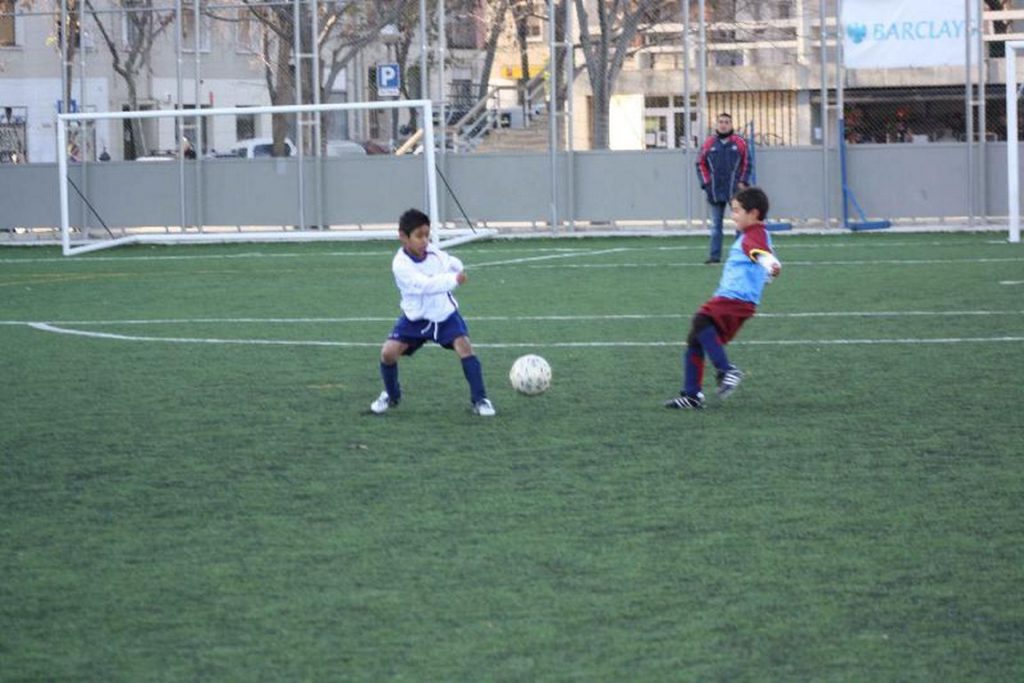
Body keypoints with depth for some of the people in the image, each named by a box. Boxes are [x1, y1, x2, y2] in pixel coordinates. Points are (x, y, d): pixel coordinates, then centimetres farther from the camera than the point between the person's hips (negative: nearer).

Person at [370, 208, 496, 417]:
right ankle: (391, 395, 17)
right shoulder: (401, 265, -26)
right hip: (416, 317, -2)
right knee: (389, 351, -13)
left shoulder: (433, 252, -11)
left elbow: (453, 265, 9)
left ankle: (479, 399, -10)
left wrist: (456, 269, -13)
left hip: (445, 314, 2)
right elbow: (426, 285, -38)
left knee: (464, 345, -20)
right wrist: (454, 280, -44)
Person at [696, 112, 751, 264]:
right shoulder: (709, 143, 4)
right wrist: (706, 183, -1)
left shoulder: (740, 143, 2)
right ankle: (715, 255, 7)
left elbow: (747, 163, 6)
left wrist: (743, 182, -2)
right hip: (716, 191, 1)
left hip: (735, 189, -1)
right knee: (716, 224, 5)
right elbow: (701, 164, 8)